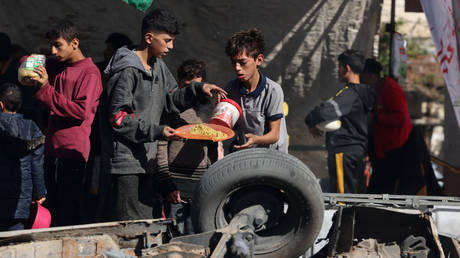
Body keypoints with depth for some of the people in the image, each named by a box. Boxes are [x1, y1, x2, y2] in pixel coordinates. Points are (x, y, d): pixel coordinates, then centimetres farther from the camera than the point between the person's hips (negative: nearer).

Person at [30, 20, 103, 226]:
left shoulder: (90, 73, -8)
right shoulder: (56, 66, 14)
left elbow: (81, 110, -18)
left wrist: (46, 89, -18)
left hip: (74, 151, -8)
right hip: (53, 150, 8)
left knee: (70, 216, -7)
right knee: (56, 211, 11)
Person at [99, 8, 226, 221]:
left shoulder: (158, 67, 13)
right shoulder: (127, 72, -15)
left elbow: (172, 100, 22)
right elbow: (118, 118, -18)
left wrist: (198, 89, 6)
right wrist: (156, 132, -21)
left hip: (147, 158, 9)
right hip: (125, 159, -9)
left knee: (146, 219, 10)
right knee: (129, 226, -9)